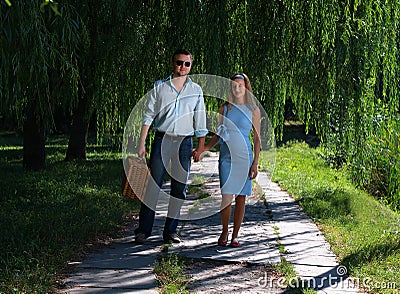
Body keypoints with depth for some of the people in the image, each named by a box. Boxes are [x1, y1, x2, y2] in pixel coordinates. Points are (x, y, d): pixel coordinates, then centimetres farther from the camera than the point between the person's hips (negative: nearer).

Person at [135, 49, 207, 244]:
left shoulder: (196, 90, 10)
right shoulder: (159, 87, 6)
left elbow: (200, 122, 12)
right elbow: (148, 116, 5)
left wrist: (201, 147, 6)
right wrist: (141, 143, -1)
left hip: (184, 142, 2)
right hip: (162, 139, -2)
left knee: (180, 188, 3)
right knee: (153, 184, -7)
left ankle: (170, 231, 12)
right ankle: (143, 230, -2)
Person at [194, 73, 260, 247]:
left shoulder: (253, 110, 3)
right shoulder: (225, 108, 9)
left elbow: (257, 138, 3)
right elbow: (218, 134, 14)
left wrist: (255, 163, -4)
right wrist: (203, 150, 3)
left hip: (244, 157, -1)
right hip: (226, 156, 1)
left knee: (240, 198, 1)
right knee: (227, 197, -7)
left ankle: (235, 235, 12)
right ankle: (224, 232, 10)